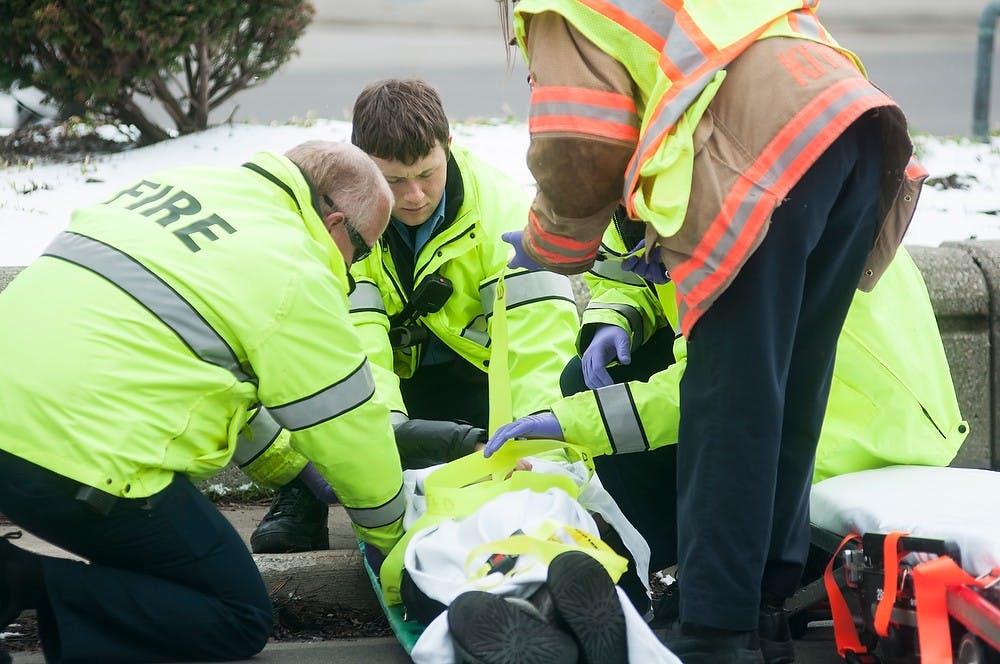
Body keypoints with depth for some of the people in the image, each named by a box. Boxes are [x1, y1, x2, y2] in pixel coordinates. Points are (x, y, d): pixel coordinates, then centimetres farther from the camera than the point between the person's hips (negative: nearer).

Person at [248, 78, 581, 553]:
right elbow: (351, 334, -31)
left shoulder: (501, 210, -19)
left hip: (469, 377, 0)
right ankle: (304, 495, -15)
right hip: (377, 389, 1)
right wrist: (385, 425, -46)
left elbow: (540, 327, -28)